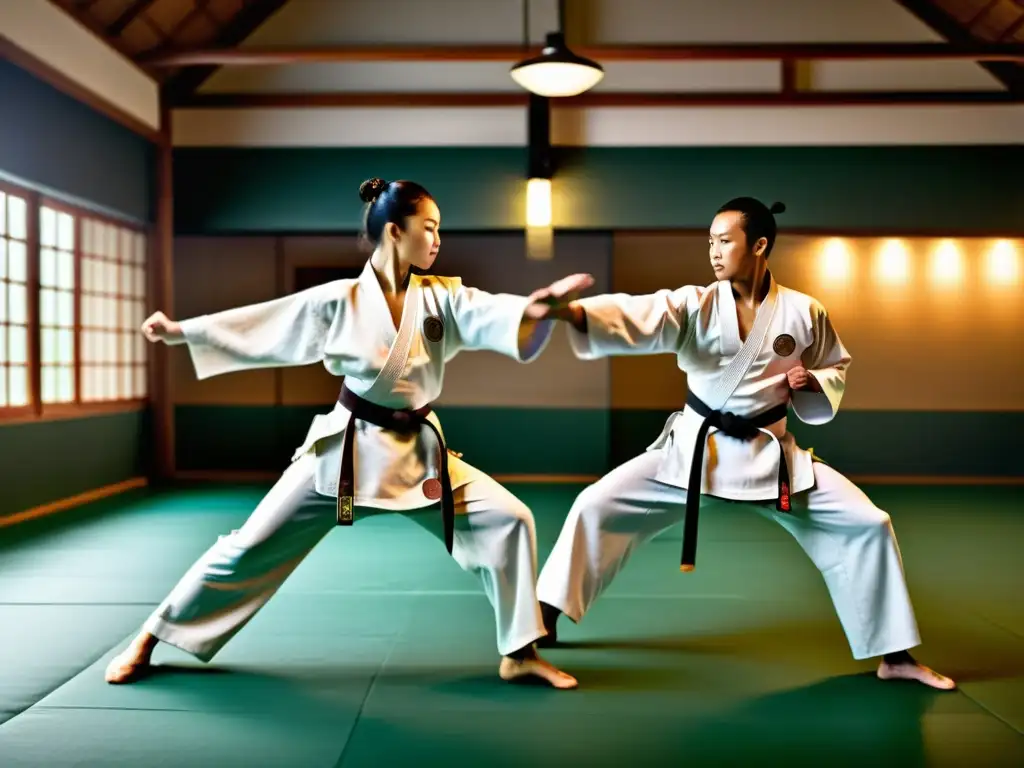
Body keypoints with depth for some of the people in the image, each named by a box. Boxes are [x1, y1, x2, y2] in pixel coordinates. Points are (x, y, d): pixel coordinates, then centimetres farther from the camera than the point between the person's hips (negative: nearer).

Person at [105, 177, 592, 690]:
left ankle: (519, 655, 6)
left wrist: (545, 305, -38)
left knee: (507, 519, -9)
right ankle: (148, 640, 20)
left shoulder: (444, 298, -3)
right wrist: (180, 331, -2)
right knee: (252, 546, 1)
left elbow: (509, 320, -17)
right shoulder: (339, 301, -8)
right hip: (346, 449, -3)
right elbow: (258, 323, -2)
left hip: (419, 452, 3)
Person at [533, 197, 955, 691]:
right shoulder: (694, 304, -10)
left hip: (770, 455, 1)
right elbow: (635, 318, -29)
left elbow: (837, 368, 12)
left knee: (867, 525, -5)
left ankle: (895, 657, 16)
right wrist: (571, 311, -48)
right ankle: (543, 625, 5)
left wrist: (812, 384, -13)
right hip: (693, 449, 0)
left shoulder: (804, 312, -5)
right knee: (596, 506, -11)